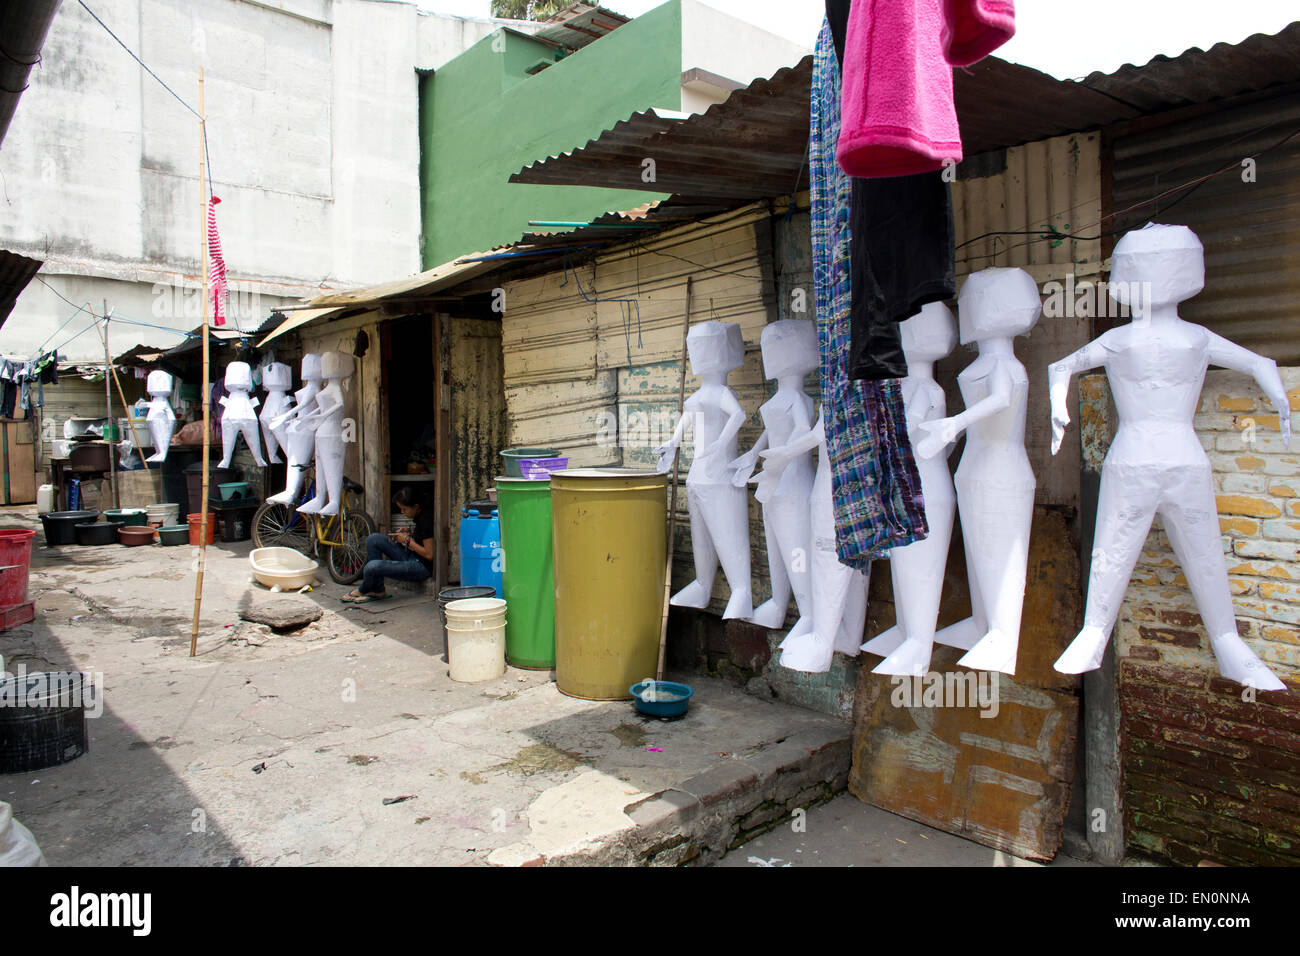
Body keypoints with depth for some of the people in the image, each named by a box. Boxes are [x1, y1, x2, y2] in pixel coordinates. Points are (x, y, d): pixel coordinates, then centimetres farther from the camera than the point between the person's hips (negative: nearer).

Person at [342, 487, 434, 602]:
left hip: (422, 567, -10)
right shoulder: (419, 516, 8)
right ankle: (378, 591, 3)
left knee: (372, 566, -24)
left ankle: (362, 591, 13)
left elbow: (429, 555, -22)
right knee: (373, 539, 3)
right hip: (411, 557, 10)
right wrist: (408, 533, 8)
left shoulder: (426, 519, -20)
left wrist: (407, 540, -13)